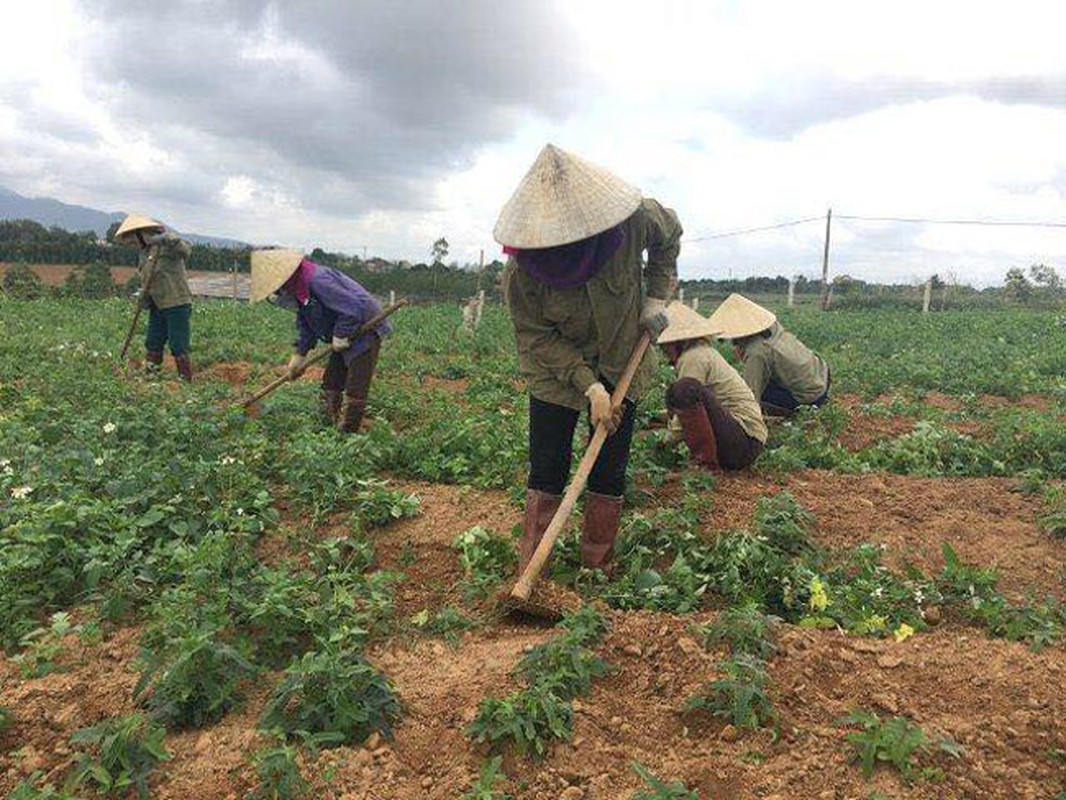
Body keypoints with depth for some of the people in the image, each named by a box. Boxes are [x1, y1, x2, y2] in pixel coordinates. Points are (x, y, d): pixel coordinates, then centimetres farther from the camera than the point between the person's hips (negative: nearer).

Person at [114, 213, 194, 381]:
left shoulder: (166, 243, -7)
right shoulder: (144, 252, 18)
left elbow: (185, 251, -28)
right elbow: (147, 281, 22)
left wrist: (168, 239, -43)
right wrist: (144, 296, 3)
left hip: (177, 305, -9)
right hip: (158, 306, 9)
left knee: (178, 347, -7)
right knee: (153, 344, 12)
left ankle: (186, 381, 0)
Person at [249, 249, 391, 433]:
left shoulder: (317, 281, -27)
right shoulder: (300, 290, 6)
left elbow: (352, 309, -30)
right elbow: (305, 324, 16)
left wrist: (340, 336, -20)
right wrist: (300, 353, 10)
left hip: (365, 331, -11)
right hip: (346, 336, 11)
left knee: (354, 390, -7)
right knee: (331, 384, 15)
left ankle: (346, 433, -1)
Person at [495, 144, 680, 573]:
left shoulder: (633, 219, -23)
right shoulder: (521, 270, -26)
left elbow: (670, 235, 2)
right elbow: (537, 338, -18)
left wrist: (657, 295, -5)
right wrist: (589, 385, -25)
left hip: (622, 367, 2)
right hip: (555, 373, -1)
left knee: (610, 476, 5)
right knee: (545, 475, -1)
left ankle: (597, 572, 20)